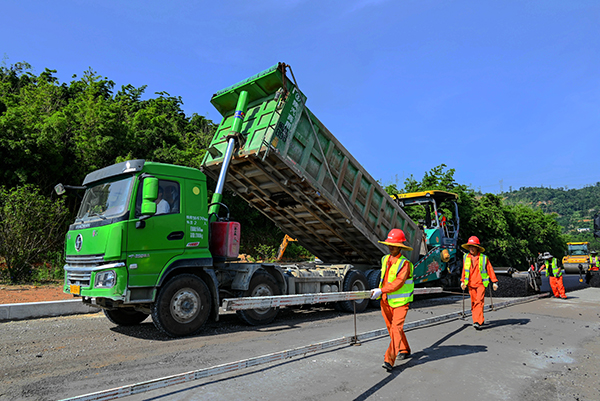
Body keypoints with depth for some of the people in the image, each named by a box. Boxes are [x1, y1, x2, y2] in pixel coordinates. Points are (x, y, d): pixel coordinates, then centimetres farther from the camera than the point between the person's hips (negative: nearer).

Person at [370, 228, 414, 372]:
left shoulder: (405, 263, -15)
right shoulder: (385, 259, 7)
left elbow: (398, 282, -26)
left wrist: (381, 290, -31)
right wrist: (379, 291, 16)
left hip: (400, 302, -7)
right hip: (386, 301, 7)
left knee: (396, 328, -13)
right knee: (391, 327, 15)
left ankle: (389, 360, -16)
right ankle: (404, 350, 35)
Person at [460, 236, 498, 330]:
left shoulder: (483, 258, -3)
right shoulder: (466, 257, 6)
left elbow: (490, 270, 3)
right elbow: (464, 270, 15)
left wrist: (494, 282, 2)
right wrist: (462, 281, 15)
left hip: (481, 283, -4)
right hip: (471, 284, 4)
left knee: (479, 302, -14)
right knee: (473, 303, 8)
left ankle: (477, 322, -19)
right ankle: (480, 320, 22)